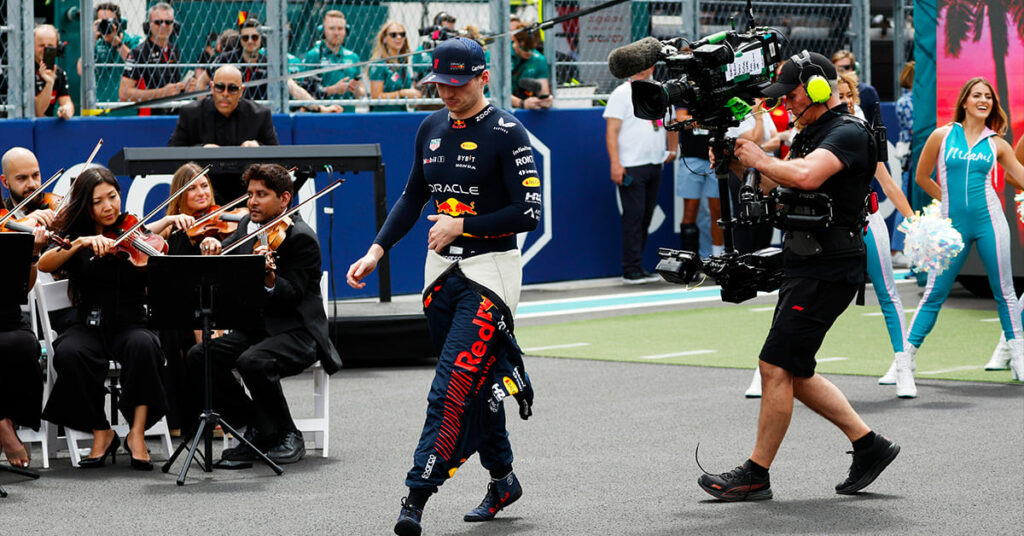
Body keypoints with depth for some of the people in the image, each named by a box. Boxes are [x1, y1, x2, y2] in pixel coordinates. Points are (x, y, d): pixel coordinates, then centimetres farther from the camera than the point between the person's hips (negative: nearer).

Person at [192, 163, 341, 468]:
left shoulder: (301, 238, -11)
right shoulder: (247, 227, 12)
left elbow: (291, 296, -21)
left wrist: (269, 277, -42)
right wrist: (211, 248, -13)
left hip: (296, 332, -7)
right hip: (254, 327, 8)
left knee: (253, 362, -36)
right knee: (199, 357, -15)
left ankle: (287, 437, -12)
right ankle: (255, 430, -4)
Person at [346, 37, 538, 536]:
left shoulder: (506, 133, -11)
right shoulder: (431, 128, 9)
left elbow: (528, 213, -14)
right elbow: (412, 197, 18)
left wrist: (462, 225, -15)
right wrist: (378, 249, 6)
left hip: (490, 267, -7)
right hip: (441, 269, 7)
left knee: (453, 382, -14)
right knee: (476, 381, 12)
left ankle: (417, 495, -18)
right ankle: (502, 480, 27)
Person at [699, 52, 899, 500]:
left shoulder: (848, 134, -15)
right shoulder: (812, 132, 17)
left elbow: (805, 177, -32)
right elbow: (781, 186, 20)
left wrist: (760, 160, -17)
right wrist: (741, 163, 3)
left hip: (827, 273, -10)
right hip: (803, 268, 10)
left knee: (777, 367, -10)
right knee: (795, 374, 13)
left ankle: (756, 475, -4)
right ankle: (869, 446, 20)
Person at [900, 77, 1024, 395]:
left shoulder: (996, 143, 8)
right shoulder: (942, 136, 3)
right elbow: (922, 177, 13)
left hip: (988, 220, 1)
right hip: (953, 224, -1)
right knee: (935, 293, -3)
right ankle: (905, 362, 2)